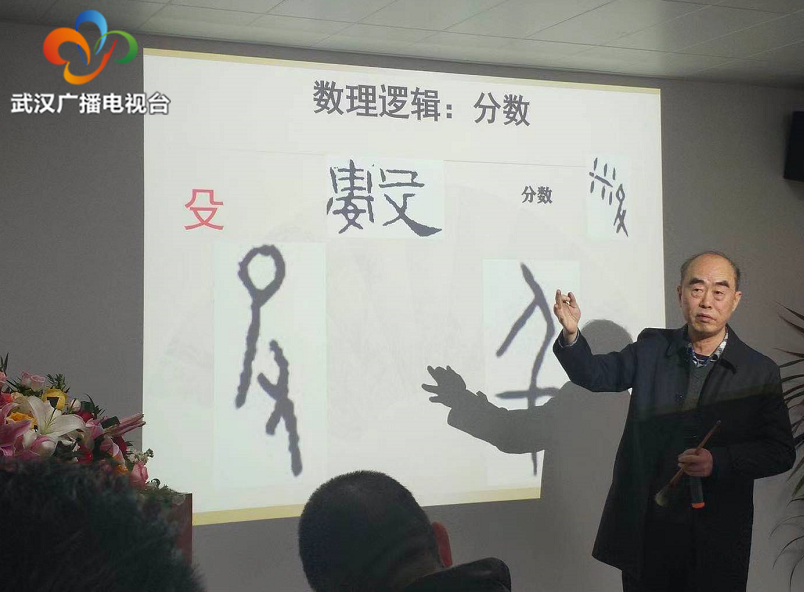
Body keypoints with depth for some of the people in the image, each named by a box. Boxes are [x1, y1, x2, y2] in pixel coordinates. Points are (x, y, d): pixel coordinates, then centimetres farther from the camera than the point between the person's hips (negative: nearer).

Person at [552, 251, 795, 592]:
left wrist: (719, 462, -17)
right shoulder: (652, 349, 5)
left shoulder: (760, 372, -2)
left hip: (717, 538, -1)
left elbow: (781, 452, -2)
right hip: (644, 528, 2)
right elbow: (595, 375, 1)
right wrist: (571, 334, -19)